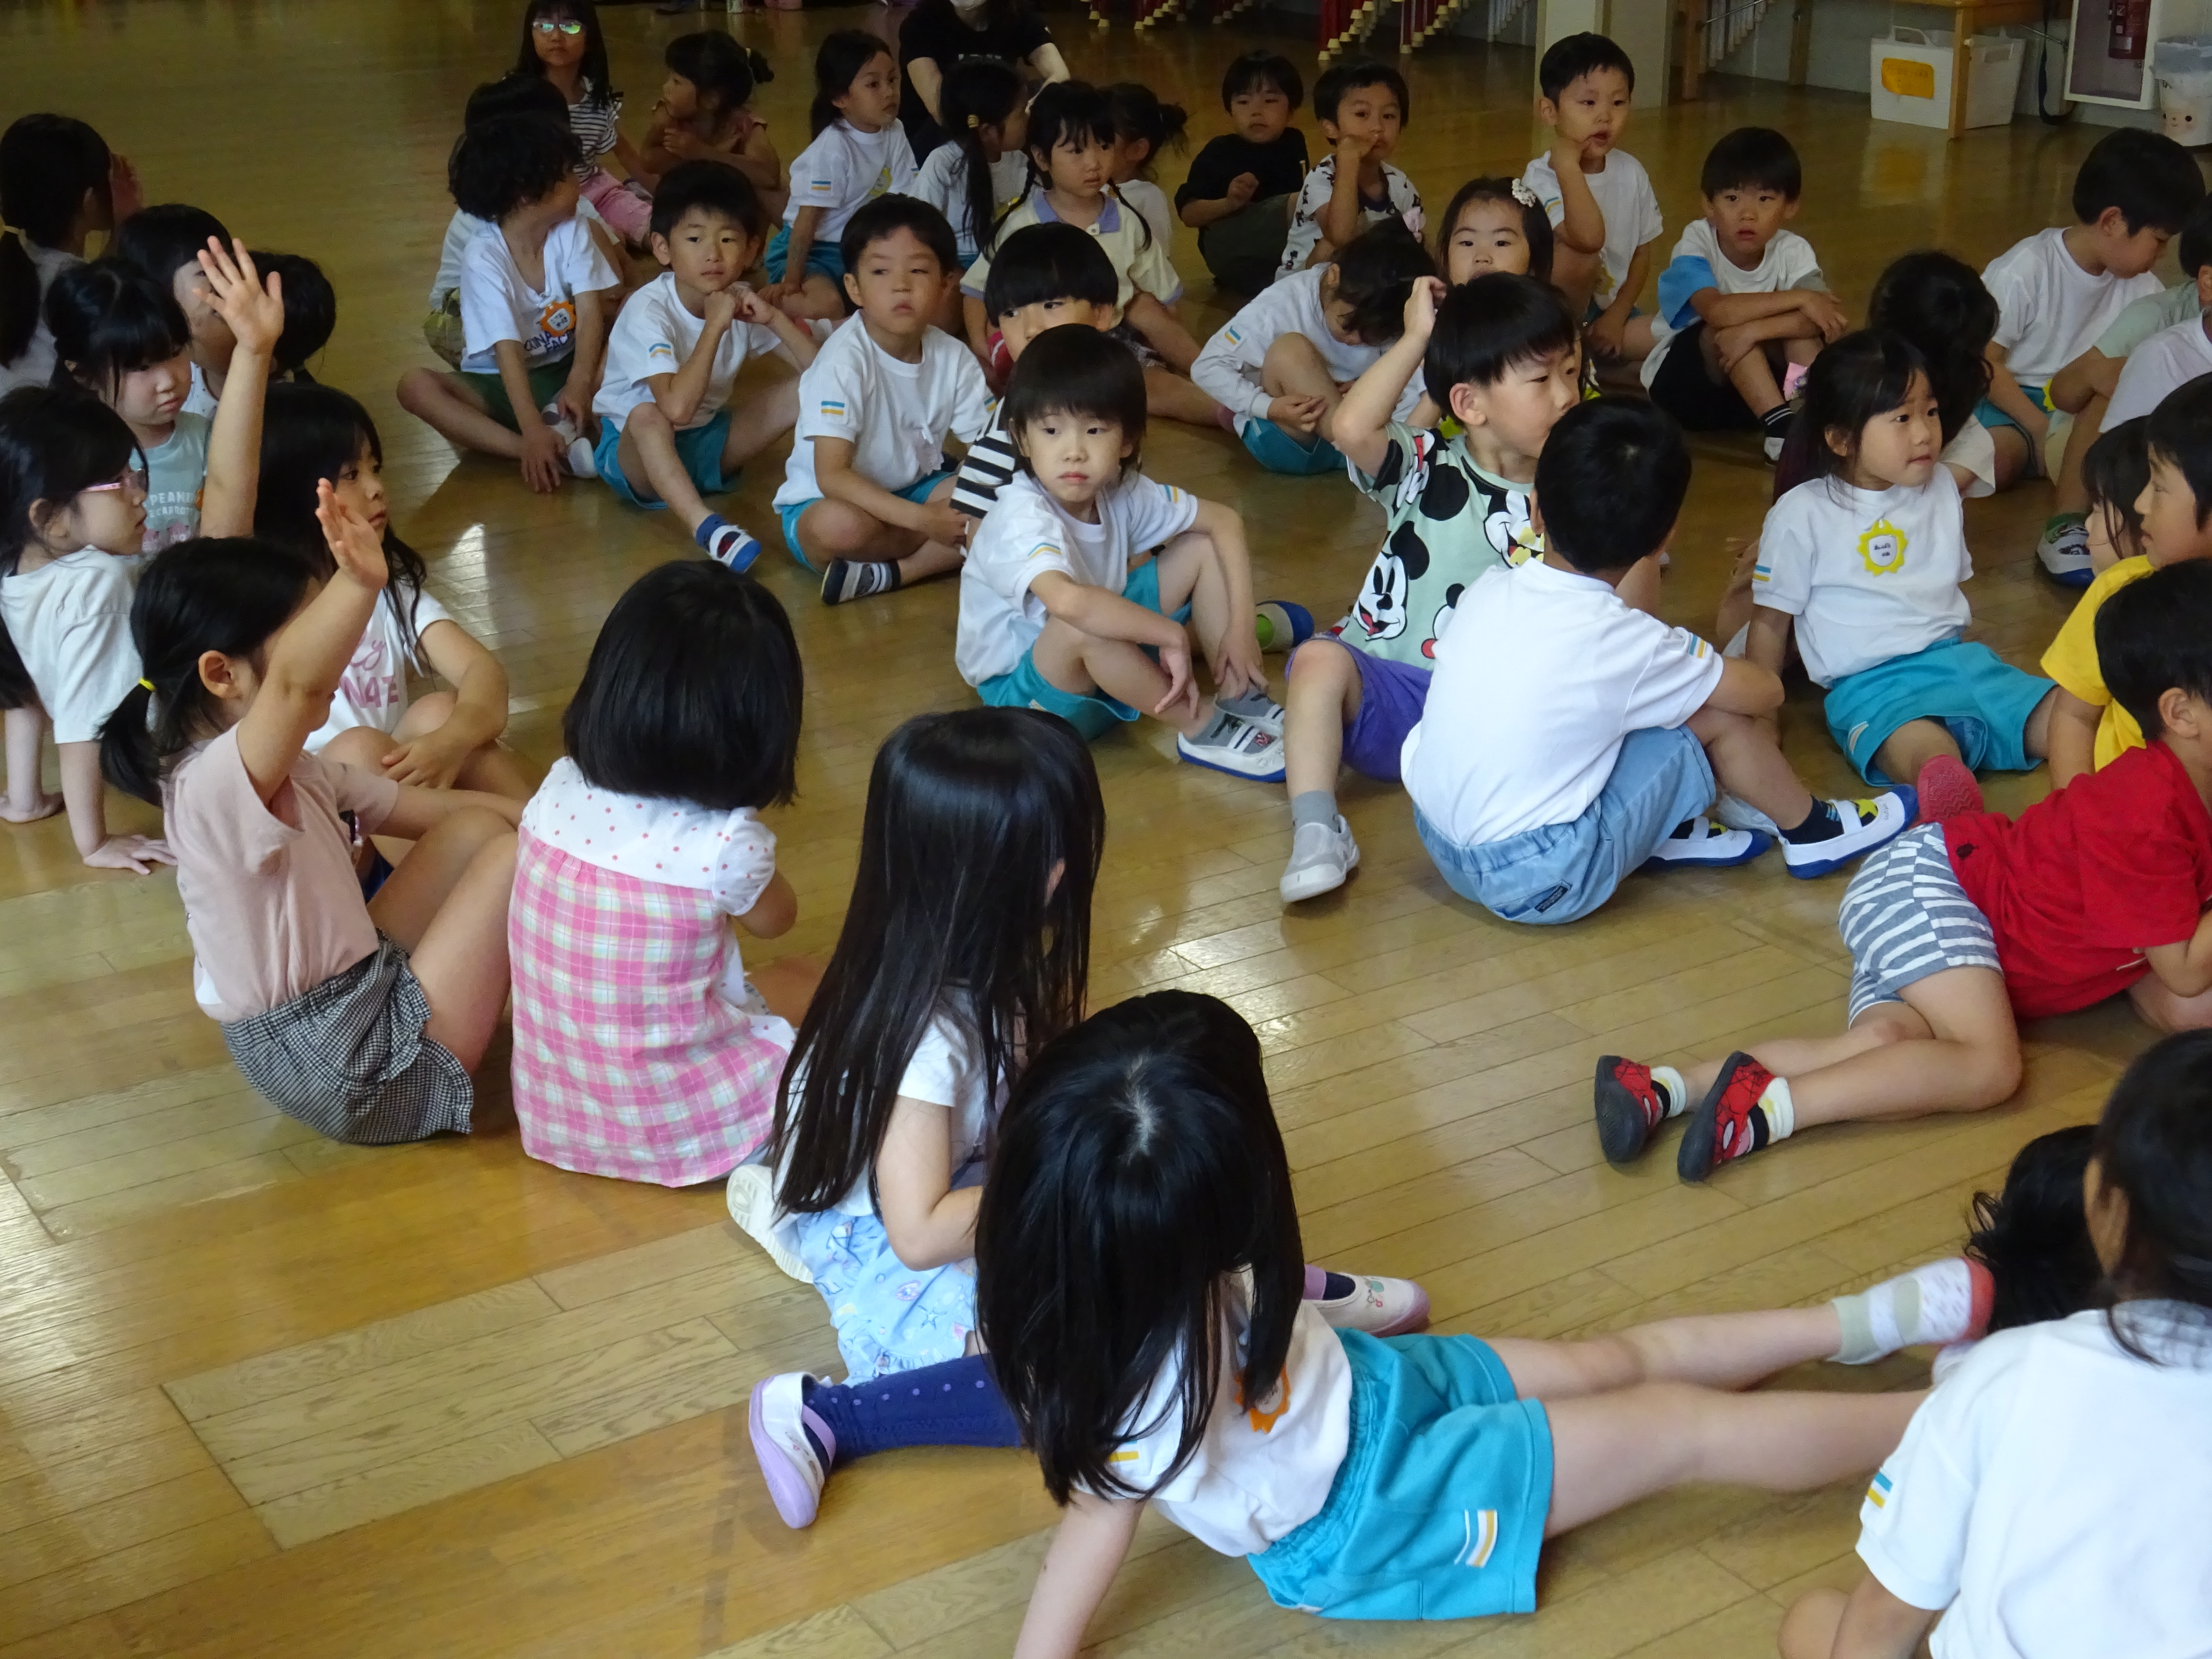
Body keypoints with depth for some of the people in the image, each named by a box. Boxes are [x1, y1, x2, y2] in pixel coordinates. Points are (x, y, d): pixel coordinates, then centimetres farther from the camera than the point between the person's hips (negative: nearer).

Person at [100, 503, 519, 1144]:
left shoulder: (291, 775, 8)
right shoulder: (213, 782, -25)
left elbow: (426, 807, 15)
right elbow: (296, 684, -46)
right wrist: (360, 584, -61)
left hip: (359, 992, 11)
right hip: (357, 1072, -11)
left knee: (478, 827, 11)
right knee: (515, 856, -9)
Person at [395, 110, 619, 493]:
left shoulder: (573, 232, -8)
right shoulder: (484, 259, -20)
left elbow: (591, 314, -18)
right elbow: (508, 350, -29)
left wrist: (579, 382, -37)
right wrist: (532, 431, -42)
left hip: (563, 371, 2)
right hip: (499, 383, -2)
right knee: (415, 385, -31)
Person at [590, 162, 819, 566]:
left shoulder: (738, 301, -5)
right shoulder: (649, 311, -24)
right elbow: (677, 408, -40)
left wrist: (774, 317, -21)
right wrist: (715, 326, -34)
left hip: (705, 442, 6)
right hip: (638, 451, -6)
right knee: (648, 417, -42)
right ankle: (705, 525, -52)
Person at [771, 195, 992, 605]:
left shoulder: (952, 357, -5)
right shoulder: (844, 362, -23)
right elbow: (831, 476, -28)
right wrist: (922, 519, -35)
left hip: (913, 490, 5)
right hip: (824, 501, -5)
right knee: (839, 525, -40)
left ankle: (887, 575, -22)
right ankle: (938, 552, -10)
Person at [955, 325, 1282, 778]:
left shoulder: (1121, 493, -9)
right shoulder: (1021, 518, -30)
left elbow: (1224, 522, 3)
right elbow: (1069, 602, -50)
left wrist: (1241, 627, -8)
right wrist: (1172, 634, -37)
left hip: (1102, 664, 7)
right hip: (1022, 690, -7)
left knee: (1204, 547, 1)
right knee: (1082, 624, -39)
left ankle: (1240, 701, -3)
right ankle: (1202, 728, -19)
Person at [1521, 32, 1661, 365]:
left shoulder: (1632, 172, -1)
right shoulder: (1541, 177, -20)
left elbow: (1642, 253, 8)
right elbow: (1589, 239, -38)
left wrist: (1616, 315, -7)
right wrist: (1567, 164, -32)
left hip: (1609, 310, 5)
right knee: (1581, 255, -35)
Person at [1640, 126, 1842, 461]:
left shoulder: (1792, 251, -11)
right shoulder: (1696, 243, -19)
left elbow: (1821, 318, -27)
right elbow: (1716, 311, -37)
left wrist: (1755, 330, -41)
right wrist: (1799, 298, -35)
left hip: (1754, 375, 3)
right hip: (1680, 377, -3)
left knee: (1804, 326, -22)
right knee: (1728, 326, -31)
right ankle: (1781, 428, -38)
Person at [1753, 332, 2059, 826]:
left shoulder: (1942, 488, 15)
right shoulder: (1802, 515, -1)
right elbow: (1770, 622, 5)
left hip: (1956, 656, 7)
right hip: (1871, 684, -7)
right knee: (1933, 754, -40)